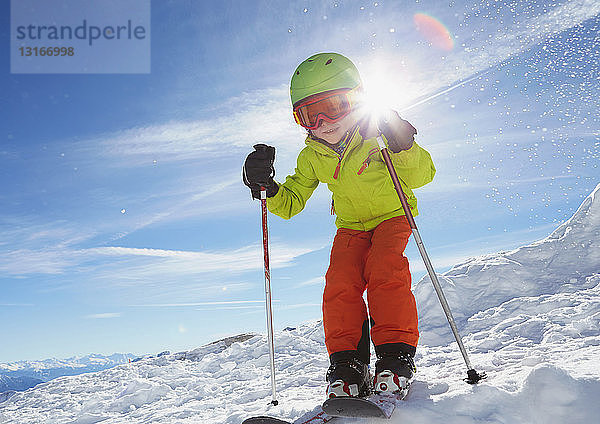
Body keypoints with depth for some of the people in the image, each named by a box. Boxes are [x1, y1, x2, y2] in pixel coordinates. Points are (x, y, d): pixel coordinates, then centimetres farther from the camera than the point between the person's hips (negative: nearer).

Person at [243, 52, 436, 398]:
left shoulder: (377, 131, -17)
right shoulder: (312, 155, -5)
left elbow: (422, 176, -19)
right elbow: (290, 203, 1)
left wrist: (403, 146, -38)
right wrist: (266, 185, -18)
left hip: (392, 216, -3)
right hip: (351, 226, 3)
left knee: (384, 272, -28)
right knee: (341, 283, -19)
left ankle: (397, 356, -19)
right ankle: (348, 367, -13)